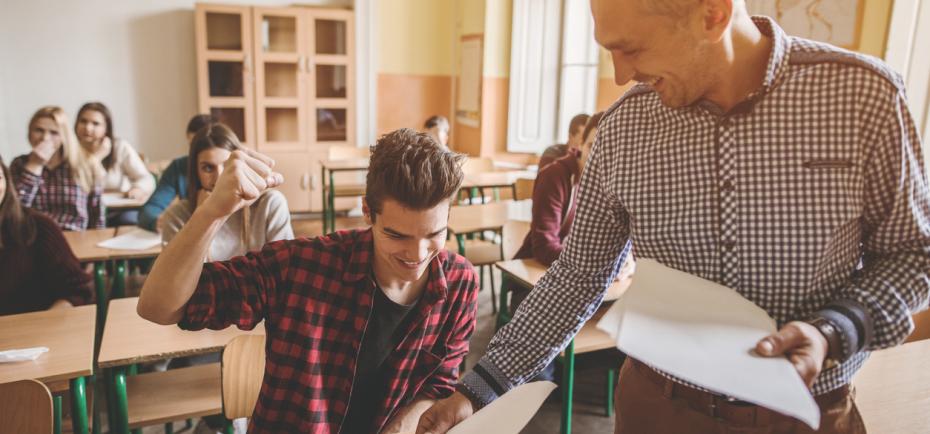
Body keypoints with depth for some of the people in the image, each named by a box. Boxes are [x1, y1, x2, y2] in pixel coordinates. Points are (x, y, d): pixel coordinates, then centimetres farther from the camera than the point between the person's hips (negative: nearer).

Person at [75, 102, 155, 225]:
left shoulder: (121, 147, 1)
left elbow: (147, 180, -6)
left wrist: (138, 189, -30)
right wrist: (96, 157, -14)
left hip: (120, 210, -1)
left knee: (129, 219, -32)